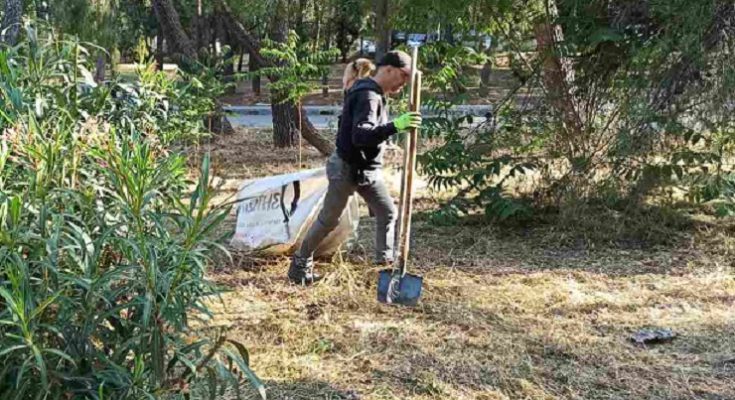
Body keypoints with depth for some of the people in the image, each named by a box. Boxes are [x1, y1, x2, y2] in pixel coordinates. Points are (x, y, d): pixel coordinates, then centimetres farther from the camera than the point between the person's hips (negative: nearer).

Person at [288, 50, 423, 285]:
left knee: (388, 213, 6)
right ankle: (301, 264, 20)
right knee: (328, 220, 4)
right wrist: (394, 126, -47)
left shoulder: (374, 93, 8)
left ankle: (385, 262, 15)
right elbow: (360, 136, -38)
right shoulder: (367, 96, -24)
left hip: (368, 169, 9)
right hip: (347, 169, -9)